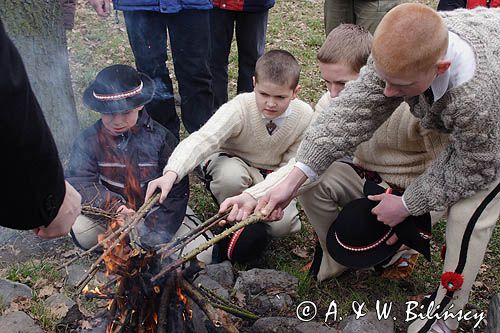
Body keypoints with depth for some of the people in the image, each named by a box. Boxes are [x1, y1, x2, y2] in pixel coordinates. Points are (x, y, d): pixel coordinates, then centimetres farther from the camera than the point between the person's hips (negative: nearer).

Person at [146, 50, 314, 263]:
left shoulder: (304, 116, -19)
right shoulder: (239, 108, -29)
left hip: (272, 175, 2)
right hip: (230, 162, -1)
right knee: (231, 175, -40)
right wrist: (171, 173, -60)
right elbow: (202, 140, -43)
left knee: (282, 224, -25)